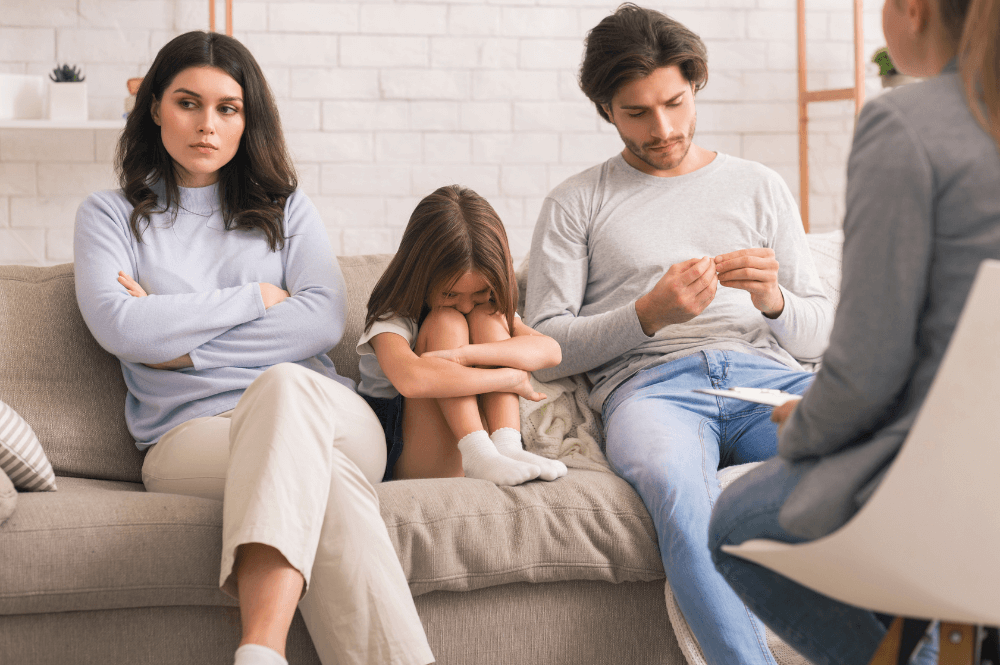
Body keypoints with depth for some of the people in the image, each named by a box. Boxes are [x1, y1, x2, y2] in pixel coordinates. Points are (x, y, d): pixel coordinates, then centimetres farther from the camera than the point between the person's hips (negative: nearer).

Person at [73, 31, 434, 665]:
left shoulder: (285, 207, 23)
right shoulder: (110, 215, 18)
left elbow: (324, 322, 4)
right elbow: (120, 328, -3)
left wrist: (181, 341, -1)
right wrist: (258, 298, 2)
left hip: (327, 415, 1)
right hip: (191, 433, -1)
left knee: (285, 385, -39)